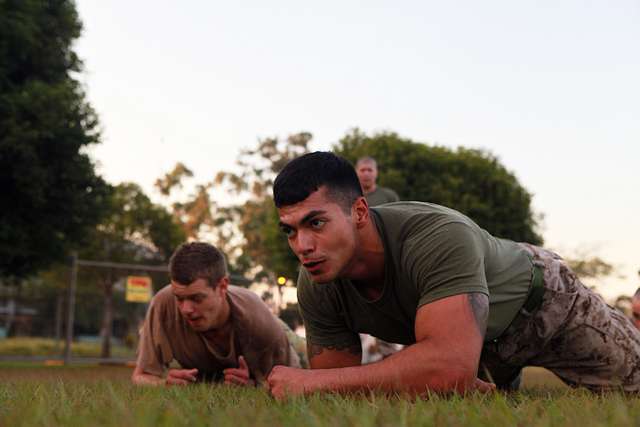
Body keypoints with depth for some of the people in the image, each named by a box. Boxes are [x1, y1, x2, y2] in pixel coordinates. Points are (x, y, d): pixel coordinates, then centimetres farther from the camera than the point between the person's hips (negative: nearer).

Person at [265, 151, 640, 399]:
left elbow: (452, 368, -56)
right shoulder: (317, 289, -27)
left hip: (539, 297, -4)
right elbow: (341, 386, -20)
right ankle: (506, 379, 50)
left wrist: (312, 382, -55)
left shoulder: (440, 237, -45)